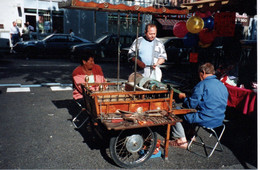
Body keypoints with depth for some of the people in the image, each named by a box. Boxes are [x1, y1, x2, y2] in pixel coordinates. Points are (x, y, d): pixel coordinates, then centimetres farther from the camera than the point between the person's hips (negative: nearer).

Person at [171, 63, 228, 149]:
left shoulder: (203, 84, -16)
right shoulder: (223, 85, 9)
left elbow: (191, 104, -17)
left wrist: (184, 97, 4)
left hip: (205, 120, -9)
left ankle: (182, 140, 5)